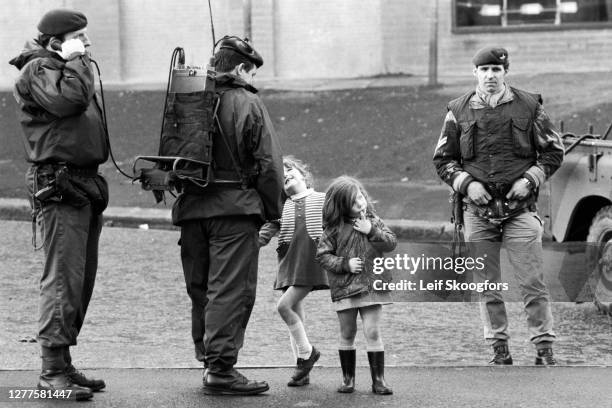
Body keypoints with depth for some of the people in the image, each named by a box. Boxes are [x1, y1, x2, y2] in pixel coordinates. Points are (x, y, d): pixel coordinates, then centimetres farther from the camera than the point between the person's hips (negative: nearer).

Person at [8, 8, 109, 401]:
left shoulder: (71, 70, 23)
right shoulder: (36, 71, -7)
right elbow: (67, 99, -24)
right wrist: (75, 60, -11)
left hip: (86, 185, 10)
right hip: (60, 187, -10)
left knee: (82, 280, 11)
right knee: (63, 278, -13)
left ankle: (64, 365, 17)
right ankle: (53, 370, -13)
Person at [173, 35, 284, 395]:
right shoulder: (247, 104, -6)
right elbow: (269, 163, -9)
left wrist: (184, 193, 17)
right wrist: (272, 213, -1)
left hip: (192, 208, 6)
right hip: (234, 209, -6)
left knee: (201, 290, 14)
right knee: (231, 290, -6)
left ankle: (208, 360, 20)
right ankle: (221, 369, -10)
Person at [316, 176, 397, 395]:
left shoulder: (374, 221, 6)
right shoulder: (335, 228, -3)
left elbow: (391, 243, -1)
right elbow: (322, 255, -3)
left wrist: (372, 232, -12)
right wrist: (345, 264, -14)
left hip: (371, 286, 1)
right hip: (344, 288, -1)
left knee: (372, 332, -3)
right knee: (347, 334, 9)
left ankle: (378, 379, 1)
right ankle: (348, 378, 20)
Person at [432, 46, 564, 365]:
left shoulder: (528, 106, 1)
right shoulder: (459, 111, 4)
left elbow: (553, 151, 7)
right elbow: (442, 159, 10)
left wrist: (529, 180, -6)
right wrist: (466, 183, -6)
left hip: (520, 208, -2)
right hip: (478, 211, 2)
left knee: (532, 282, -5)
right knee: (488, 285, 6)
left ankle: (544, 347, 2)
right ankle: (499, 348, 15)